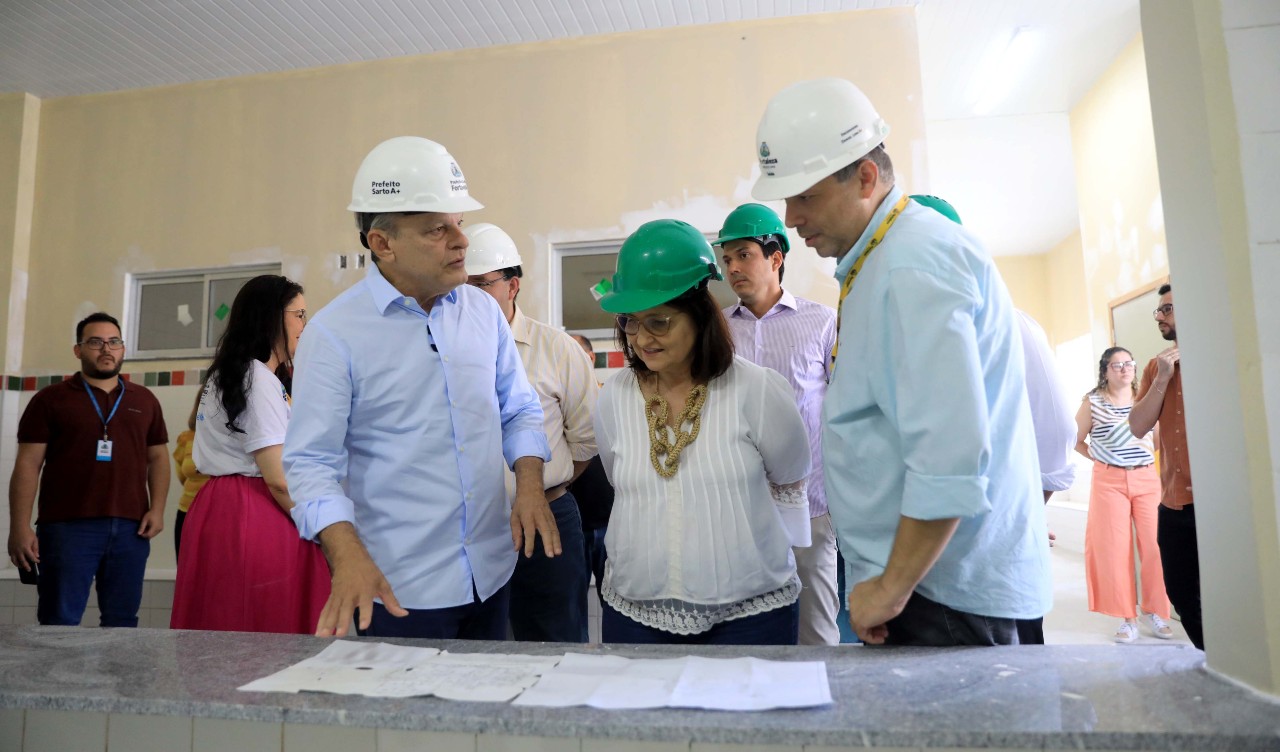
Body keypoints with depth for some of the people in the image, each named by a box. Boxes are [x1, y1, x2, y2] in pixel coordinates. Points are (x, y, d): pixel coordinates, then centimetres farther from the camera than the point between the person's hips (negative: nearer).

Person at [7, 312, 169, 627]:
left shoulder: (145, 400, 14)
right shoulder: (50, 399, 5)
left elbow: (158, 457, 15)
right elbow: (28, 464, 2)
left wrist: (157, 509, 2)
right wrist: (20, 527, -6)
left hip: (131, 527, 2)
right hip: (67, 526, -2)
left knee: (122, 621, 7)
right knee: (59, 622, 2)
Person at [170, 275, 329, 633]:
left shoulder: (227, 375, 19)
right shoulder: (258, 378, -13)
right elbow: (279, 479, -18)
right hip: (255, 519, -10)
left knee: (224, 625, 11)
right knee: (270, 631, -5)